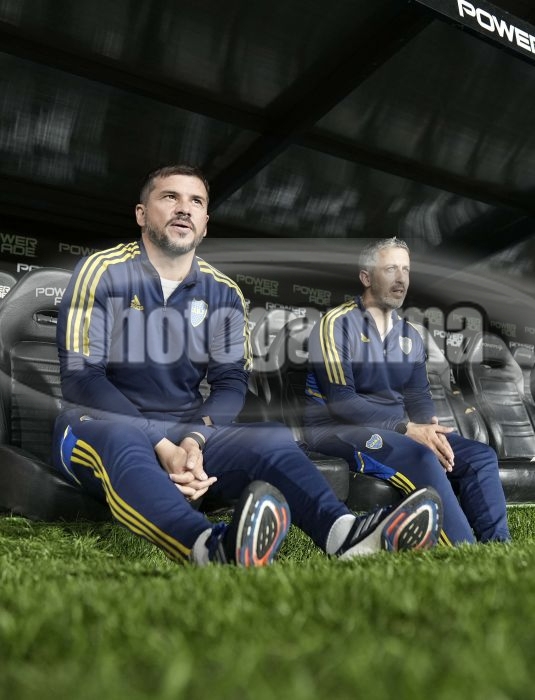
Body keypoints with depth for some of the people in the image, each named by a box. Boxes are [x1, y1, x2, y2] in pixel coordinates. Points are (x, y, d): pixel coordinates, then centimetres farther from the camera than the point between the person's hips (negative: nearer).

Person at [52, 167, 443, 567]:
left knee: (273, 439, -21)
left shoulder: (223, 293, 5)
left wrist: (193, 441, -22)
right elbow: (80, 377, -12)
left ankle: (345, 536, -46)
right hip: (101, 424, -3)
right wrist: (161, 448, -24)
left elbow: (231, 382, 0)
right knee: (120, 440, -38)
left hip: (186, 432, 4)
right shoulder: (102, 272, -6)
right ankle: (211, 549, -61)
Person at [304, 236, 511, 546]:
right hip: (340, 429, -7)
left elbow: (419, 395, 7)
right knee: (421, 458, -32)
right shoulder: (337, 323, -10)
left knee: (481, 455, -7)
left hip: (398, 430, 8)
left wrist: (430, 428, -17)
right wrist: (407, 428, -24)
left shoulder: (410, 335, 12)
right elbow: (340, 403, -19)